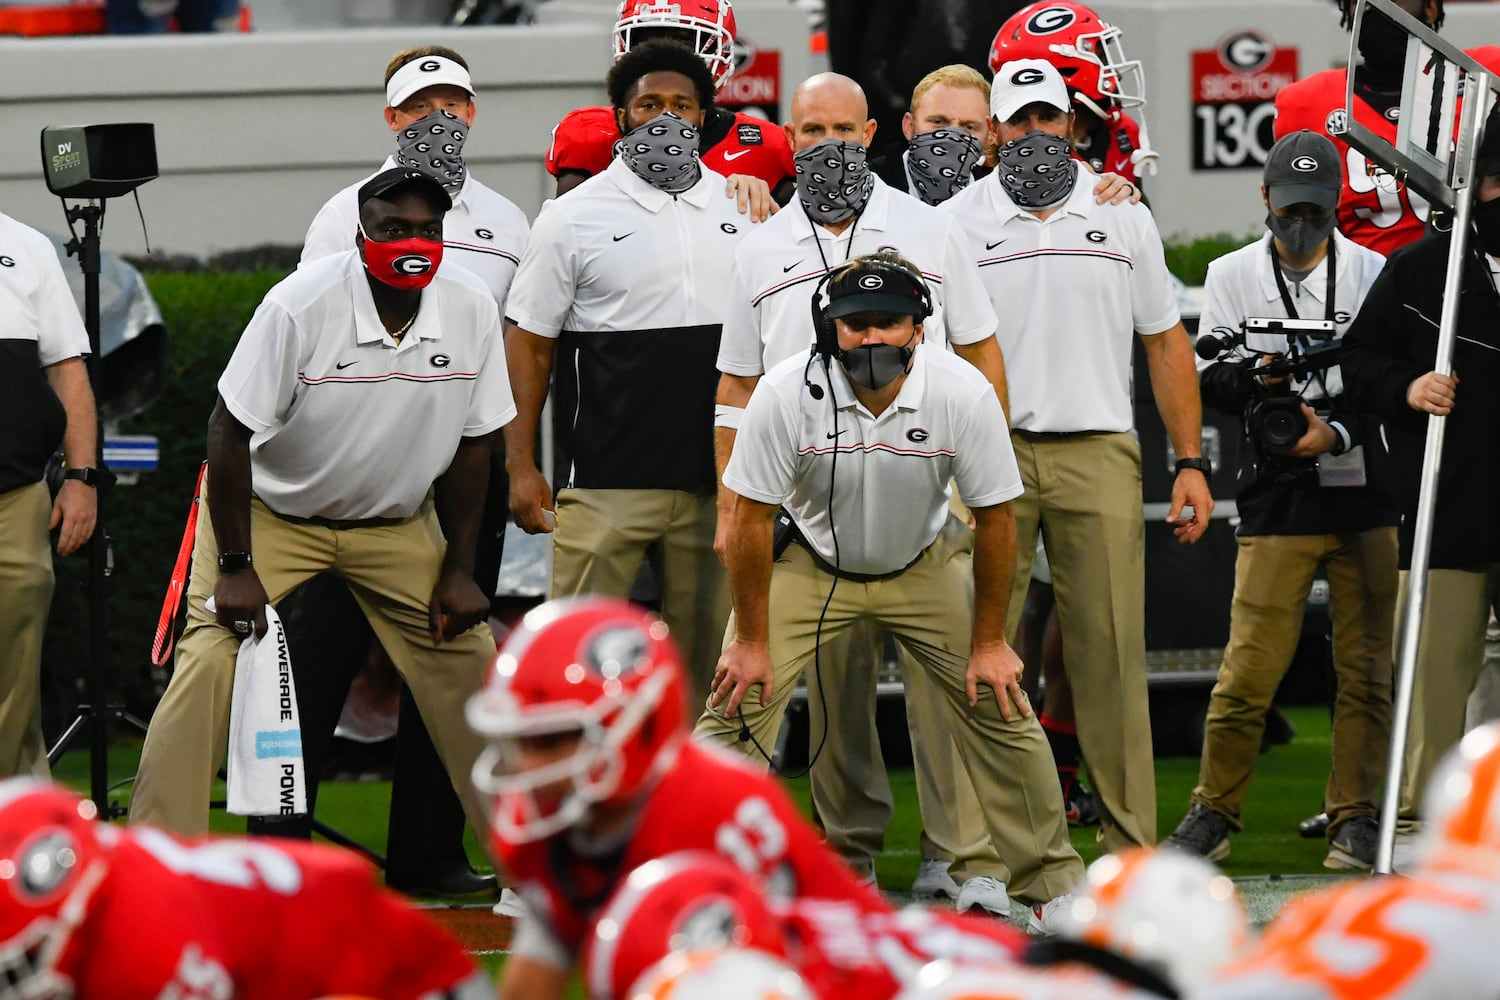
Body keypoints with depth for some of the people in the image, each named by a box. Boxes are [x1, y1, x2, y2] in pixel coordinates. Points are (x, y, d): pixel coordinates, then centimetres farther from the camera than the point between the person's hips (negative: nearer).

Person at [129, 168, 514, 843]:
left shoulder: (472, 311, -13)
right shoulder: (298, 306, -26)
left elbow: (470, 445, -1)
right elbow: (230, 432, -20)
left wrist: (459, 570, -2)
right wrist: (235, 568, -20)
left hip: (398, 523, 4)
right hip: (269, 510, -4)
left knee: (468, 654, 0)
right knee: (211, 658, -18)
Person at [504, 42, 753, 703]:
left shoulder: (742, 210, 10)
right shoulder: (575, 218, 0)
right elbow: (528, 343, 1)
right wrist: (520, 465, -6)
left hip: (717, 477, 4)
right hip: (607, 480, -4)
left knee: (705, 649, 8)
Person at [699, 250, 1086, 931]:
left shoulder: (964, 395, -25)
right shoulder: (787, 393, -28)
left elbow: (994, 520, -13)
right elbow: (750, 518, -18)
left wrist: (988, 642, -8)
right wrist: (750, 641, -15)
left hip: (924, 565, 1)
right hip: (809, 563, -1)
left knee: (1000, 704, -3)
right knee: (736, 703, -13)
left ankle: (1051, 884, 12)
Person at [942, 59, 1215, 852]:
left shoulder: (1122, 217, 10)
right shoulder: (958, 222, 5)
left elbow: (1165, 344, 13)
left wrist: (1191, 462, 7)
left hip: (1098, 454, 1)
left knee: (1111, 653, -2)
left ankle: (1131, 839, 1)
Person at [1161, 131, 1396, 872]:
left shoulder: (1373, 272, 6)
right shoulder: (1233, 276, 8)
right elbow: (1207, 378, 3)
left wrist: (1339, 432, -14)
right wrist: (1254, 377, -17)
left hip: (1366, 496, 1)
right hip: (1275, 504, -1)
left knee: (1367, 670, 2)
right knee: (1249, 666, -5)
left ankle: (1356, 817, 11)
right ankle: (1214, 812, 9)